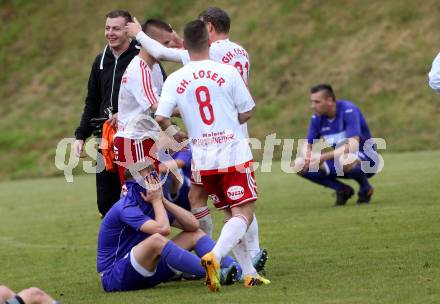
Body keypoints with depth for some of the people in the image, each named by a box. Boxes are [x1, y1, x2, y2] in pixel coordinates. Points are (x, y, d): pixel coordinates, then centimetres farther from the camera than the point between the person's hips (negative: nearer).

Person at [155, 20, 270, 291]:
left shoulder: (175, 80, 0)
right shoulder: (227, 72, -5)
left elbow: (161, 118, -8)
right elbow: (247, 112, 1)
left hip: (204, 160, 4)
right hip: (234, 154, -4)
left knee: (234, 215, 16)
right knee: (244, 215, -6)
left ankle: (249, 273, 12)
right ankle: (214, 257, -29)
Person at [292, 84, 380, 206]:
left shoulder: (348, 110, -23)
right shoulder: (317, 118, -4)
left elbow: (353, 146, -33)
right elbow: (308, 146, 2)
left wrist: (323, 157, -39)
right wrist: (308, 156, -24)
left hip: (366, 160, -7)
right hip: (339, 160, 7)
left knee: (346, 160, -42)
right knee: (299, 165, -9)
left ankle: (365, 189, -9)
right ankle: (343, 190, 2)